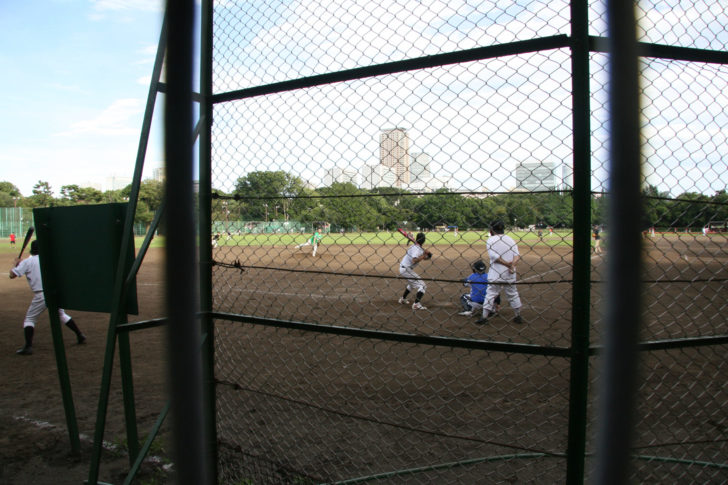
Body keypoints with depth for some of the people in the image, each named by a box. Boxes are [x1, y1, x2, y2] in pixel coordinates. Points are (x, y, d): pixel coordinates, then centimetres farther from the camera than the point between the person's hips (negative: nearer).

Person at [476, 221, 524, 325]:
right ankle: (518, 316, 23)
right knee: (513, 294, 16)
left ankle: (484, 317, 5)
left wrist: (507, 264, -18)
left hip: (495, 274, -4)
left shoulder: (491, 240, -3)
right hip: (510, 274, 4)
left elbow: (494, 256, -16)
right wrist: (512, 264, -19)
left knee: (490, 294, 3)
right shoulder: (511, 239, 10)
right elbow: (517, 254, -5)